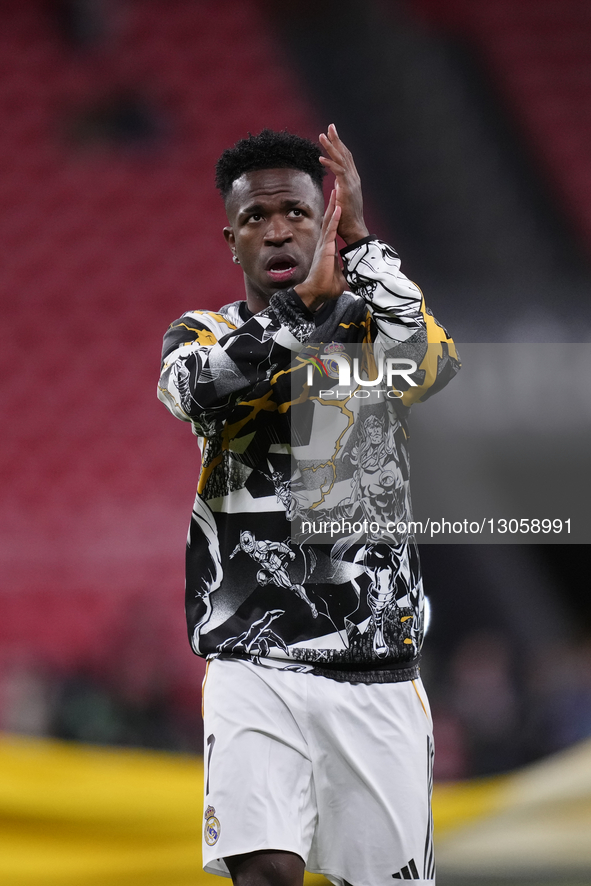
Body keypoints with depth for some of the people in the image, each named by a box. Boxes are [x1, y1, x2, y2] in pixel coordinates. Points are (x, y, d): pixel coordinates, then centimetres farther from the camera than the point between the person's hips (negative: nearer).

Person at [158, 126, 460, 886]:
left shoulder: (382, 325, 8)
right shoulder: (203, 336, 8)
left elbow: (437, 365, -16)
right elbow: (200, 387, -17)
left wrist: (362, 244, -23)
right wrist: (306, 300, -30)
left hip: (379, 677, 1)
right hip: (255, 661, -1)